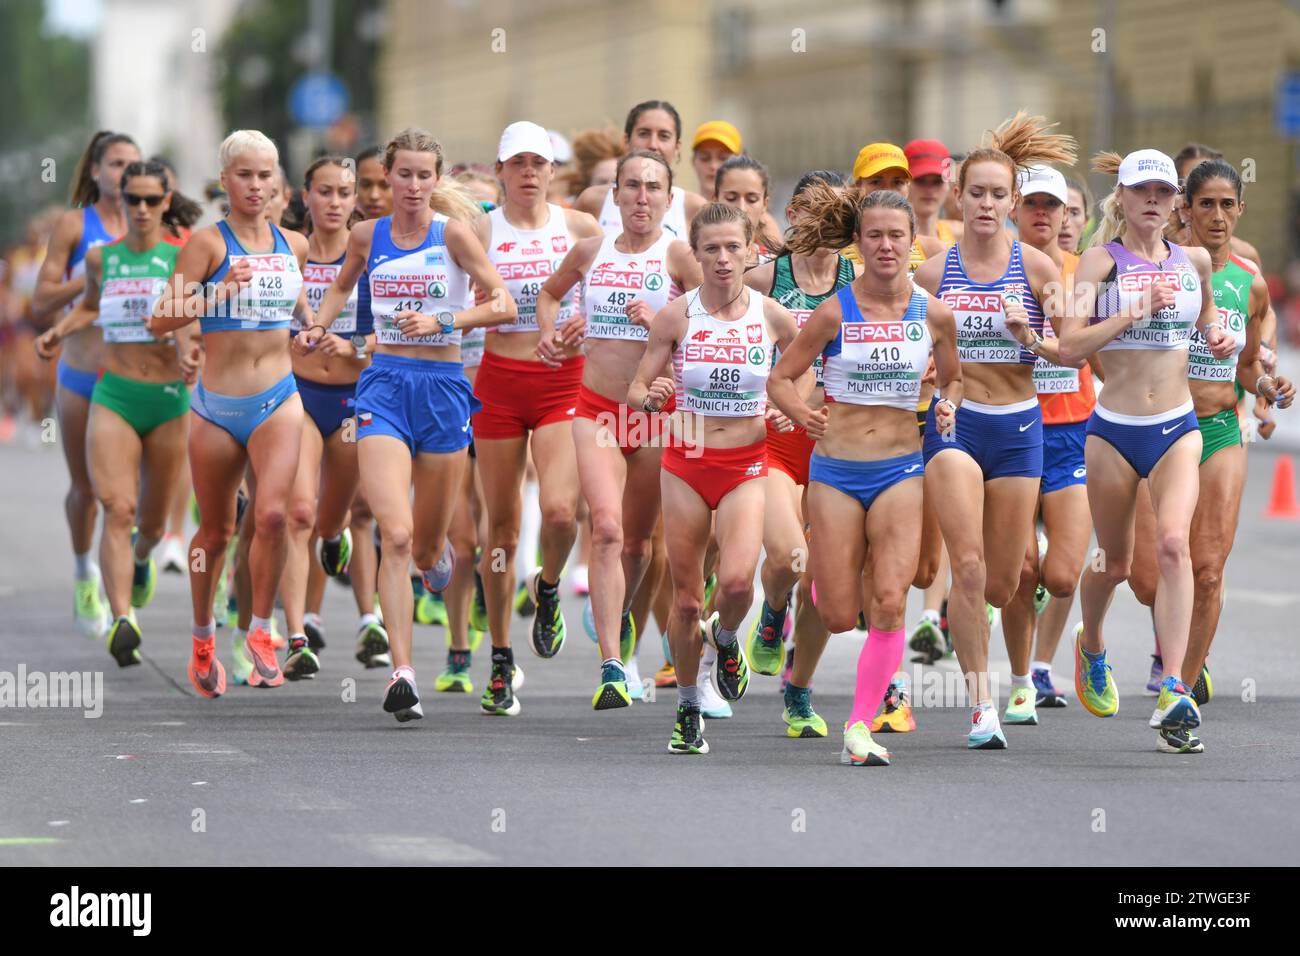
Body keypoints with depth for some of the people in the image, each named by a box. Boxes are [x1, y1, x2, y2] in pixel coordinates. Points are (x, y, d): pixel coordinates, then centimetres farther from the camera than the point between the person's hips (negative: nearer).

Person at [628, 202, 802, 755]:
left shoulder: (773, 317, -3)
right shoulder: (676, 316, -4)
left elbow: (803, 370, 15)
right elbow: (635, 390, 1)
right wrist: (650, 397, -21)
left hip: (747, 466, 0)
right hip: (686, 464, 1)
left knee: (736, 579, -23)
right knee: (686, 598, 3)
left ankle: (724, 638, 13)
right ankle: (687, 710, 23)